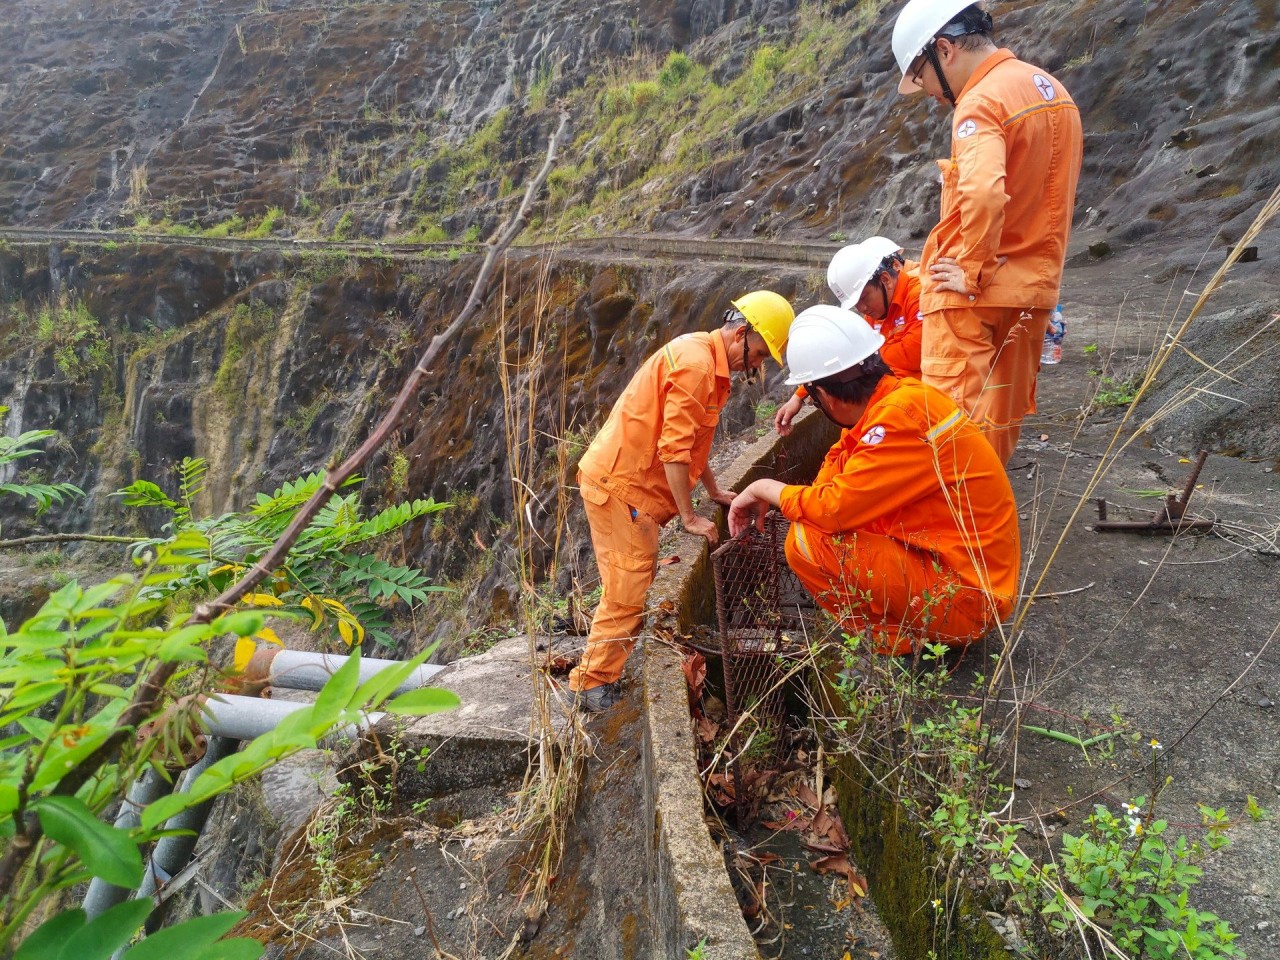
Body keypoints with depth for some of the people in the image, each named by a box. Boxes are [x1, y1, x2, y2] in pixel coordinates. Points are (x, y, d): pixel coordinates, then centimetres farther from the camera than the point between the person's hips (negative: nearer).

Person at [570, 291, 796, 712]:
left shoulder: (709, 361, 14)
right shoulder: (695, 362, -19)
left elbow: (691, 438, 23)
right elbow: (674, 448, -23)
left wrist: (714, 491, 23)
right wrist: (689, 518, -18)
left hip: (629, 481, 10)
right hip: (618, 484, -10)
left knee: (631, 585, 14)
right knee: (629, 591, -6)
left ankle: (598, 675, 24)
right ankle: (593, 685, 5)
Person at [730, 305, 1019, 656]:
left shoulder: (900, 417, -24)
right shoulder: (895, 395, 3)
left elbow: (833, 508, -25)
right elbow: (837, 479, 10)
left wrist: (764, 488, -9)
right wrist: (765, 497, 5)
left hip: (966, 595, -9)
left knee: (806, 541, -18)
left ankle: (902, 639, -1)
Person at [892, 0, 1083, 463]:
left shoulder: (981, 102, -16)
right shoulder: (1053, 90, 13)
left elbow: (982, 193, -33)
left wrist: (973, 272, -20)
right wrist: (1035, 265, 20)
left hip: (972, 291, -9)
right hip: (1033, 286, 9)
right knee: (1002, 419, 17)